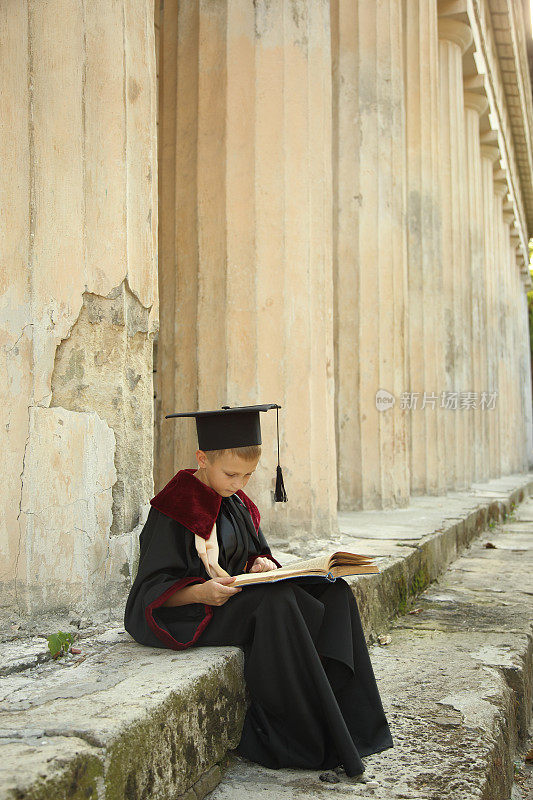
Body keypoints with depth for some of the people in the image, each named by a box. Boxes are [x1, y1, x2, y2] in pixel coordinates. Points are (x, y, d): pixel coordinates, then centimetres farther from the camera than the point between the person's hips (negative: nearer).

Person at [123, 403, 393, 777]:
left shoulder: (237, 504, 10)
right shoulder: (174, 508, -14)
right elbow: (152, 589, -15)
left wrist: (260, 563, -5)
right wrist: (200, 592, -34)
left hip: (241, 600, 8)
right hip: (186, 614, -8)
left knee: (334, 592, -10)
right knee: (275, 603, -35)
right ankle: (310, 742, -28)